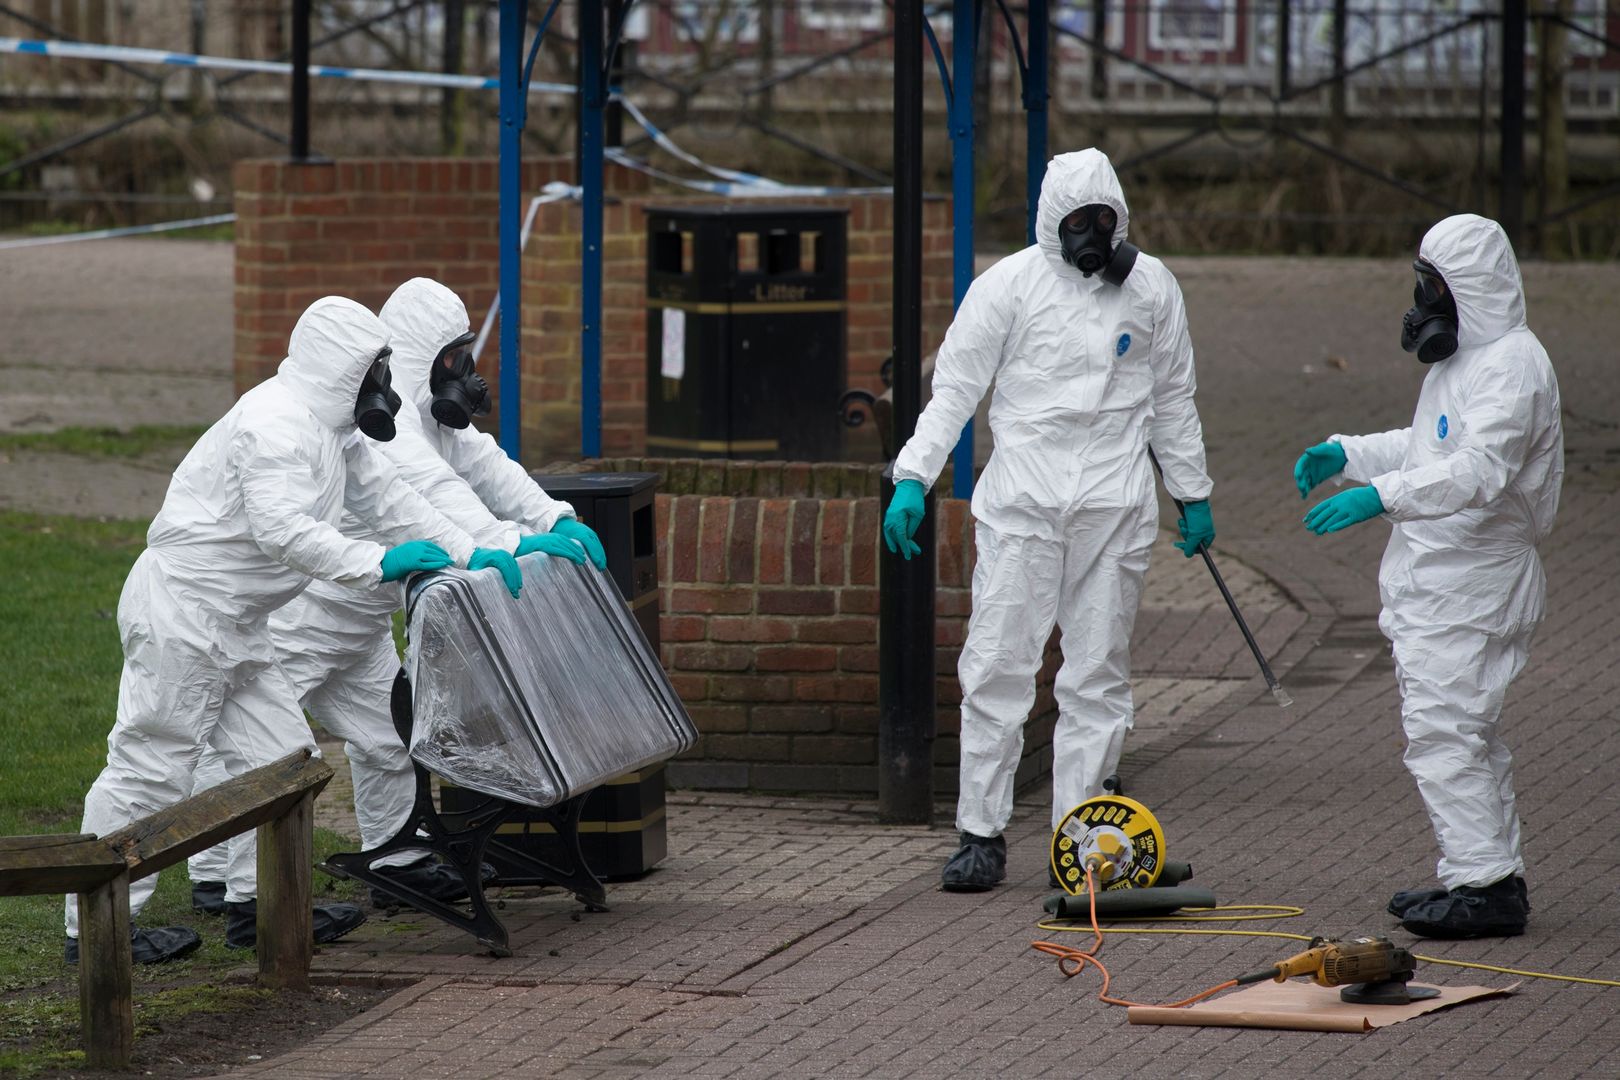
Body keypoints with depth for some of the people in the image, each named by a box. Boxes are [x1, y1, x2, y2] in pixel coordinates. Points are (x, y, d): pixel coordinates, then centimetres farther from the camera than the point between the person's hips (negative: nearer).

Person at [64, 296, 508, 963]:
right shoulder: (279, 422, -20)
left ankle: (256, 901, 19)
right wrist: (377, 564, -30)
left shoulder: (332, 428, 15)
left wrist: (470, 555, 8)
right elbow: (282, 528, -30)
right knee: (152, 764, -8)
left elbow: (389, 501, 18)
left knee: (277, 753, 11)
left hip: (231, 624, 11)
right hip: (181, 612, -11)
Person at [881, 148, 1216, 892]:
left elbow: (1174, 398, 17)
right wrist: (913, 477, -11)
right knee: (997, 666, -5)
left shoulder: (1150, 287, 7)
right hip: (1022, 500, -2)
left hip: (1113, 503, 2)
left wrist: (1193, 494, 18)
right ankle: (982, 834, 1)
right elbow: (954, 386, -1)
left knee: (1098, 674, 3)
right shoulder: (1010, 284, -1)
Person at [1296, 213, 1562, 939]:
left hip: (1469, 589, -11)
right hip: (1436, 585, 11)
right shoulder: (1464, 356, 17)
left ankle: (1487, 885, -11)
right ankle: (1489, 876, 23)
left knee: (1442, 732, -13)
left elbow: (1479, 470, -32)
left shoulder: (1511, 365, -18)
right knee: (1464, 733, 16)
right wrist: (1346, 455, 18)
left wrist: (1382, 496, -40)